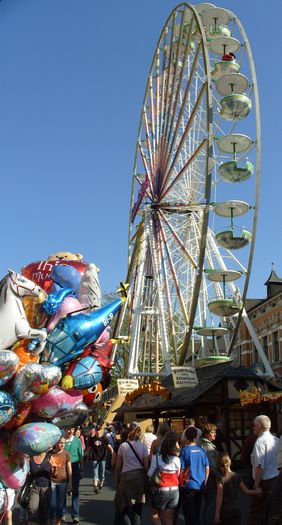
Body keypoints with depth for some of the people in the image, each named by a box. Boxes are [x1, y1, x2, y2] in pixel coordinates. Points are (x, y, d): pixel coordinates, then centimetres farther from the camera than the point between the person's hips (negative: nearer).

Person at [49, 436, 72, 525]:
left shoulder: (66, 454, -2)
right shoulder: (50, 453, -5)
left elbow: (69, 469, 2)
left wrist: (70, 483, 0)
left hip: (63, 482, 1)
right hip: (51, 481, -1)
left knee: (60, 504, 8)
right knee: (52, 504, -1)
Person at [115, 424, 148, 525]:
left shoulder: (123, 446, 2)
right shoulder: (143, 446, 2)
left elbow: (118, 466, 3)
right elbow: (146, 466, -1)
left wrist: (117, 481, 12)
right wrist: (146, 480, 9)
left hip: (126, 476, -1)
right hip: (140, 476, 1)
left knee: (124, 506, 9)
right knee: (137, 508, 12)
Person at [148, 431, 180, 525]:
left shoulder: (157, 458, -12)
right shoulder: (177, 459, -3)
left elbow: (150, 474, -7)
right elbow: (178, 475, 6)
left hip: (161, 490, -3)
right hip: (174, 490, 3)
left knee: (154, 515, 14)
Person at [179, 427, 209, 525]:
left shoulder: (184, 450, -12)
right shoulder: (201, 450, 1)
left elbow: (181, 470, -12)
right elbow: (207, 469, 5)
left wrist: (179, 483, 1)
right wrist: (204, 483, 15)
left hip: (188, 486, -4)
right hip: (200, 487, 5)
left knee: (189, 514, 6)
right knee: (197, 513, 18)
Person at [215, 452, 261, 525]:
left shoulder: (220, 479, -14)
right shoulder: (237, 476, -1)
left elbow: (219, 498, -15)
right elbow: (246, 492, 5)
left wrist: (217, 513, -9)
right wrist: (256, 492, 22)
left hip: (225, 510, -3)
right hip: (236, 508, 3)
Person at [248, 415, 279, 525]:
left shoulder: (260, 441, -18)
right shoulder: (276, 440, 3)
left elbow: (260, 466, -22)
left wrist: (256, 484, -17)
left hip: (264, 480, -7)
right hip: (276, 478, 8)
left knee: (256, 511, 2)